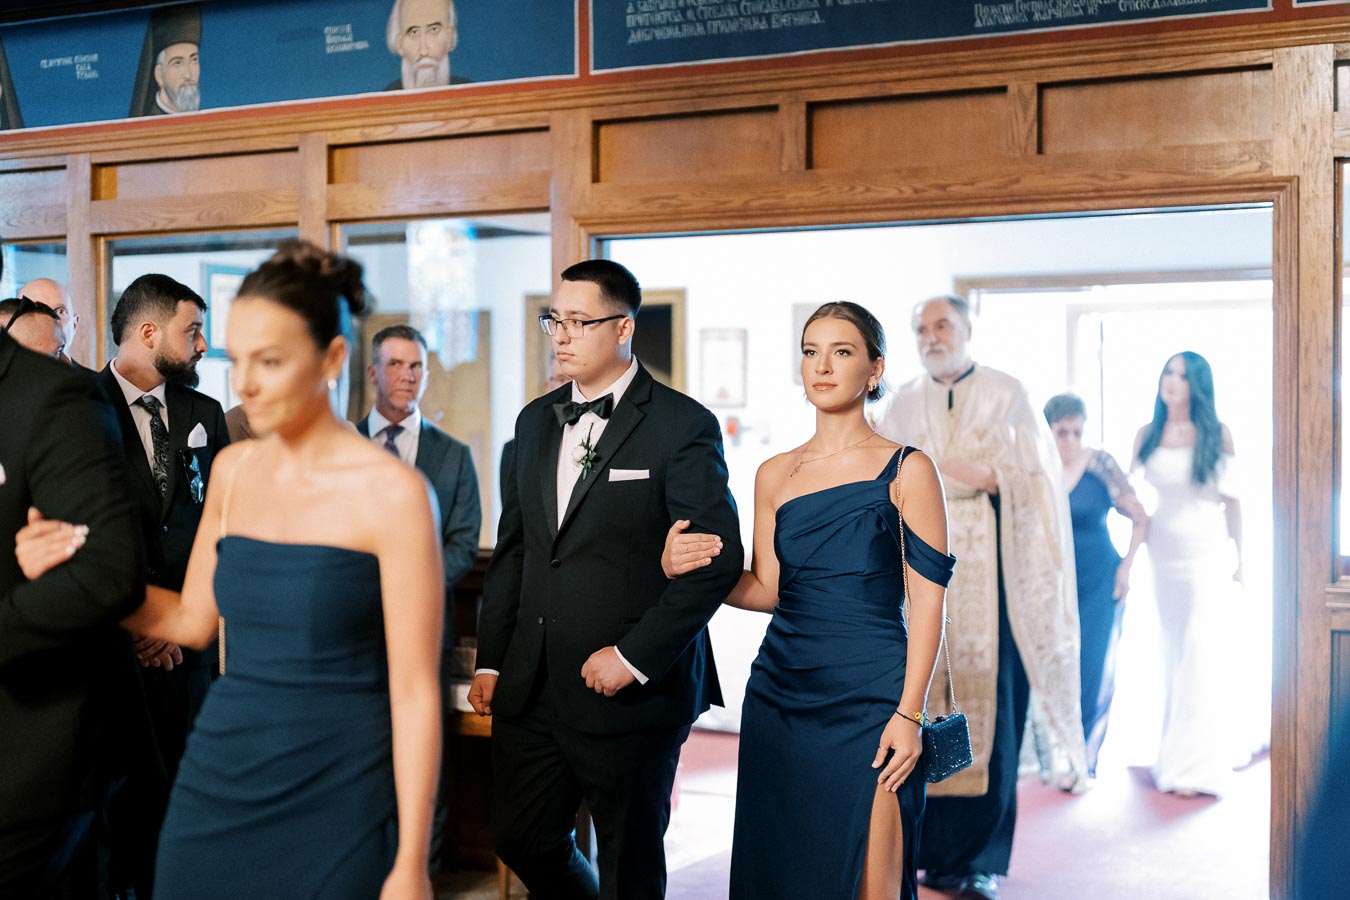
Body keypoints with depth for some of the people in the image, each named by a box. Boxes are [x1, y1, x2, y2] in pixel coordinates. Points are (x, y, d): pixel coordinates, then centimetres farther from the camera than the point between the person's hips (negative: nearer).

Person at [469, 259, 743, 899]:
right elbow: (512, 549, 16)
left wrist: (634, 657, -16)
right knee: (521, 842, 13)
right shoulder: (536, 421, 12)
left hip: (632, 695, -6)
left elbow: (717, 559, -13)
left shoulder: (682, 425, -9)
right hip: (532, 690, 6)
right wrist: (491, 659, 11)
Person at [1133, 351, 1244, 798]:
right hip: (1164, 554, 4)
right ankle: (1177, 752, 20)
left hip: (1208, 551, -4)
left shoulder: (1217, 434, -3)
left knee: (1201, 649, -11)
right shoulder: (1147, 435, 4)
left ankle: (1197, 763, -9)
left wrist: (1238, 557, 3)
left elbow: (1232, 499, 2)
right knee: (1172, 652, 10)